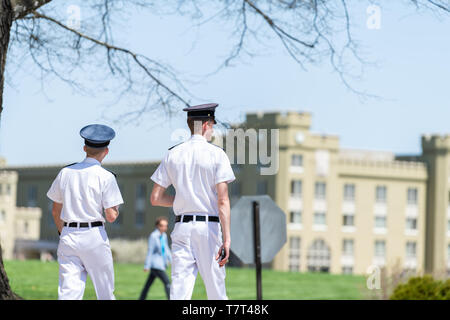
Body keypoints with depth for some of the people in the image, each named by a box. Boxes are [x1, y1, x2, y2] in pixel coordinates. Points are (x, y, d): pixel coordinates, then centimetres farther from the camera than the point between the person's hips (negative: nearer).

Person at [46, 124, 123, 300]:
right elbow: (111, 216, -10)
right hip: (94, 236, -4)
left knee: (68, 293, -2)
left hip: (68, 237, 4)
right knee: (105, 292, 9)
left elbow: (56, 211, 14)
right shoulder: (106, 177, -7)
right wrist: (116, 209, 12)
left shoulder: (65, 173, 7)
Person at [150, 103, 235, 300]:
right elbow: (222, 200, -11)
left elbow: (155, 198, 7)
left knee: (179, 291, -3)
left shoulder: (172, 155, 7)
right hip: (209, 226, -3)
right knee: (216, 292, 5)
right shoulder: (216, 154, -4)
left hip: (182, 226, 3)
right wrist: (226, 238, -14)